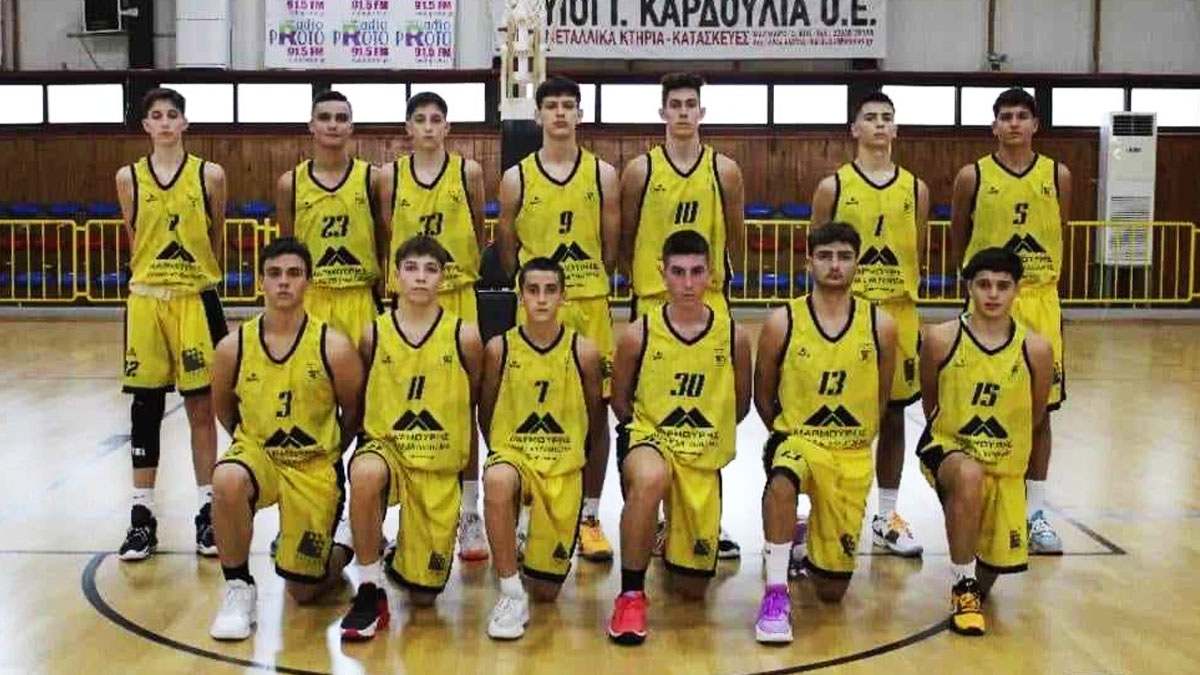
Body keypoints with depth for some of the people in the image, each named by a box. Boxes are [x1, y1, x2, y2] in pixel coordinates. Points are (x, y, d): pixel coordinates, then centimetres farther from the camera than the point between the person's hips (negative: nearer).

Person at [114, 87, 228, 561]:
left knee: (201, 406, 3)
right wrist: (156, 273, 13)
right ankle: (142, 514, 14)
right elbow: (134, 239, 13)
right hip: (145, 301, 1)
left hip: (196, 301, -1)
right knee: (146, 407, 5)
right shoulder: (128, 177, 3)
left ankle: (206, 511, 12)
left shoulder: (209, 175, -1)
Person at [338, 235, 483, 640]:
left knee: (424, 594, 2)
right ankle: (370, 591, -21)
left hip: (440, 464, 1)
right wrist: (373, 435, 1)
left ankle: (402, 561, 41)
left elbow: (475, 402, 6)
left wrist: (466, 455, 10)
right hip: (385, 445, 0)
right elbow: (358, 399, 9)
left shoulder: (464, 336, -7)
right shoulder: (374, 334, -5)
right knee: (365, 473, -41)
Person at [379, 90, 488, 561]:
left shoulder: (468, 172, 2)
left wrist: (471, 271, 7)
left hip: (458, 297, -1)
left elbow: (480, 234, 10)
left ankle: (469, 513, 8)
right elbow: (385, 236, 9)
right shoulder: (390, 176, 4)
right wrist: (392, 280, 5)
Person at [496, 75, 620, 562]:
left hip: (591, 305, 1)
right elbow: (505, 246, 8)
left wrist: (593, 285, 7)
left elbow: (612, 243, 8)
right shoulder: (517, 178, 4)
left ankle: (590, 519, 13)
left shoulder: (603, 174, 5)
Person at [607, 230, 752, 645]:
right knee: (650, 480, -42)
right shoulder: (638, 334, -8)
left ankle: (673, 541, 46)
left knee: (692, 587, 8)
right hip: (648, 438, -2)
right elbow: (619, 399, 6)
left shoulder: (733, 337, -5)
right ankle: (631, 593, -22)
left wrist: (709, 435, 7)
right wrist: (645, 431, -1)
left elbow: (740, 404, 10)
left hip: (704, 458, 2)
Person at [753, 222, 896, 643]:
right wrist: (790, 434, 4)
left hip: (854, 455, 2)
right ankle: (776, 594, -26)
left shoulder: (880, 326, -5)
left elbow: (880, 400, 9)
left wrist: (854, 439, 10)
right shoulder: (782, 323, -9)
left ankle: (813, 550, 42)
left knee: (832, 591, 5)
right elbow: (763, 397, 4)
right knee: (782, 478, -42)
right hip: (795, 439, -2)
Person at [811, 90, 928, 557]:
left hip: (899, 315, 3)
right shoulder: (833, 187, 0)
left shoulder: (915, 189, 7)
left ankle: (887, 518, 19)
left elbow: (917, 259, 12)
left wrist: (910, 316, 6)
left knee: (893, 416, 8)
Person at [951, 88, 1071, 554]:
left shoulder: (1057, 176, 3)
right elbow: (958, 241, 8)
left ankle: (1035, 511, 15)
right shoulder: (973, 177, -2)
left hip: (1041, 302, 2)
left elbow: (1058, 237, 14)